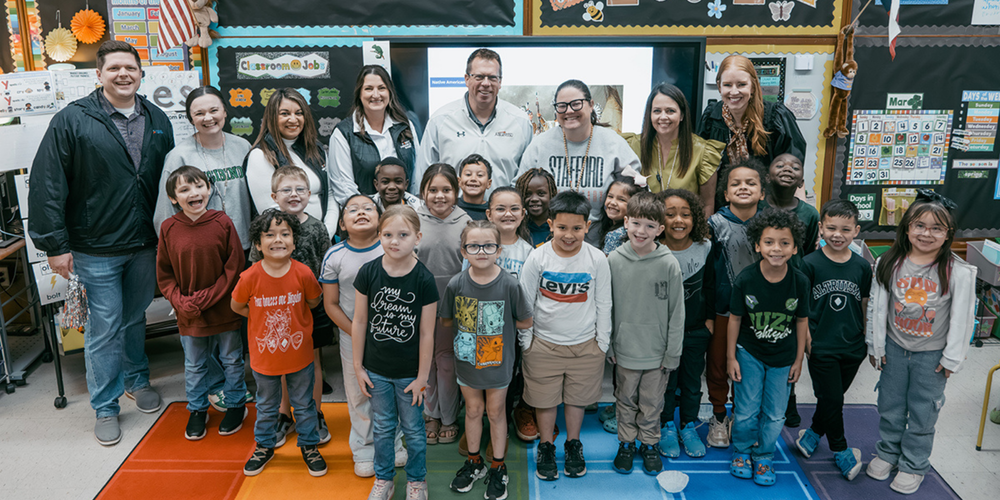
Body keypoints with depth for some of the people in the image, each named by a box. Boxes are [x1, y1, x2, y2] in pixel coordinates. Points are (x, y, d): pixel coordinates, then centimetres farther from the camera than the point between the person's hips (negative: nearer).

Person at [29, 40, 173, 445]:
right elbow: (46, 184, -10)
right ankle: (105, 407, 19)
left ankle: (137, 379, 40)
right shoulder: (73, 120, -8)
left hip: (145, 245, 4)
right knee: (105, 328, 3)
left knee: (135, 318, 19)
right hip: (96, 249, -4)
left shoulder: (158, 121, 6)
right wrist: (55, 244, -12)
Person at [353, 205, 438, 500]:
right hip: (376, 370, 2)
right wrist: (358, 367, 0)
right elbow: (359, 322, -2)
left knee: (413, 430, 14)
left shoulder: (424, 280, -15)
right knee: (382, 428, 18)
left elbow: (426, 333, -10)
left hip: (409, 373, -1)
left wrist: (422, 377, -7)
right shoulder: (368, 273, -10)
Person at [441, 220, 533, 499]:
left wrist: (499, 325, -7)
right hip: (466, 358, 2)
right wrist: (471, 325, -4)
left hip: (498, 360, -2)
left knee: (496, 412, 13)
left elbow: (525, 322, -7)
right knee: (473, 409, 18)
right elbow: (446, 321, 1)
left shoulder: (509, 284, -18)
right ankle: (474, 462, 38)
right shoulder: (456, 284, -13)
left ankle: (498, 468, 31)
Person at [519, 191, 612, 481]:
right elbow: (525, 302, -2)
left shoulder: (597, 259, -8)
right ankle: (546, 447, 31)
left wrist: (602, 343, 3)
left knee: (576, 398, 15)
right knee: (545, 399, 10)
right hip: (544, 344, 0)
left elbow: (603, 304, 1)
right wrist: (526, 341, 1)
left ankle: (573, 445, 36)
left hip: (585, 345, 1)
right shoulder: (538, 258, -10)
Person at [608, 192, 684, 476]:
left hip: (657, 352, -1)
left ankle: (650, 444, 37)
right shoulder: (614, 260, -9)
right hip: (625, 349, 1)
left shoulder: (669, 264, -13)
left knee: (652, 403, 15)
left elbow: (677, 313, -6)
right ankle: (626, 443, 38)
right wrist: (607, 346, 2)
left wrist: (672, 354, -5)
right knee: (626, 400, 17)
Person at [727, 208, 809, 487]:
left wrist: (798, 359, 3)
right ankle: (742, 451, 33)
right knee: (746, 411, 8)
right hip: (749, 353, -1)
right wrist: (731, 357, -4)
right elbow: (735, 318, -8)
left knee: (775, 414, 11)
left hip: (783, 357, 1)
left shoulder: (800, 282, -15)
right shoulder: (745, 280, -18)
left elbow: (802, 321, -3)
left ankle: (764, 456, 33)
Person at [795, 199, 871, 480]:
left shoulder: (862, 267, 0)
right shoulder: (810, 264, -9)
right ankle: (840, 450, 20)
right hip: (821, 348, -3)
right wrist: (806, 340, -8)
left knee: (834, 397, 15)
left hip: (852, 348, 3)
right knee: (831, 400, 2)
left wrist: (866, 341, 10)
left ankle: (813, 433, 36)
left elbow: (865, 306, 8)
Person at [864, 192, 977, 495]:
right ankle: (887, 452, 38)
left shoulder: (958, 273, -15)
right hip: (894, 347, 2)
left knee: (922, 412, 11)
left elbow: (962, 319, -9)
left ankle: (913, 465, 29)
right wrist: (875, 346, 3)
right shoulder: (890, 264, -7)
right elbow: (877, 307, 0)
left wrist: (952, 358, -5)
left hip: (931, 355, -2)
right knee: (890, 406, 17)